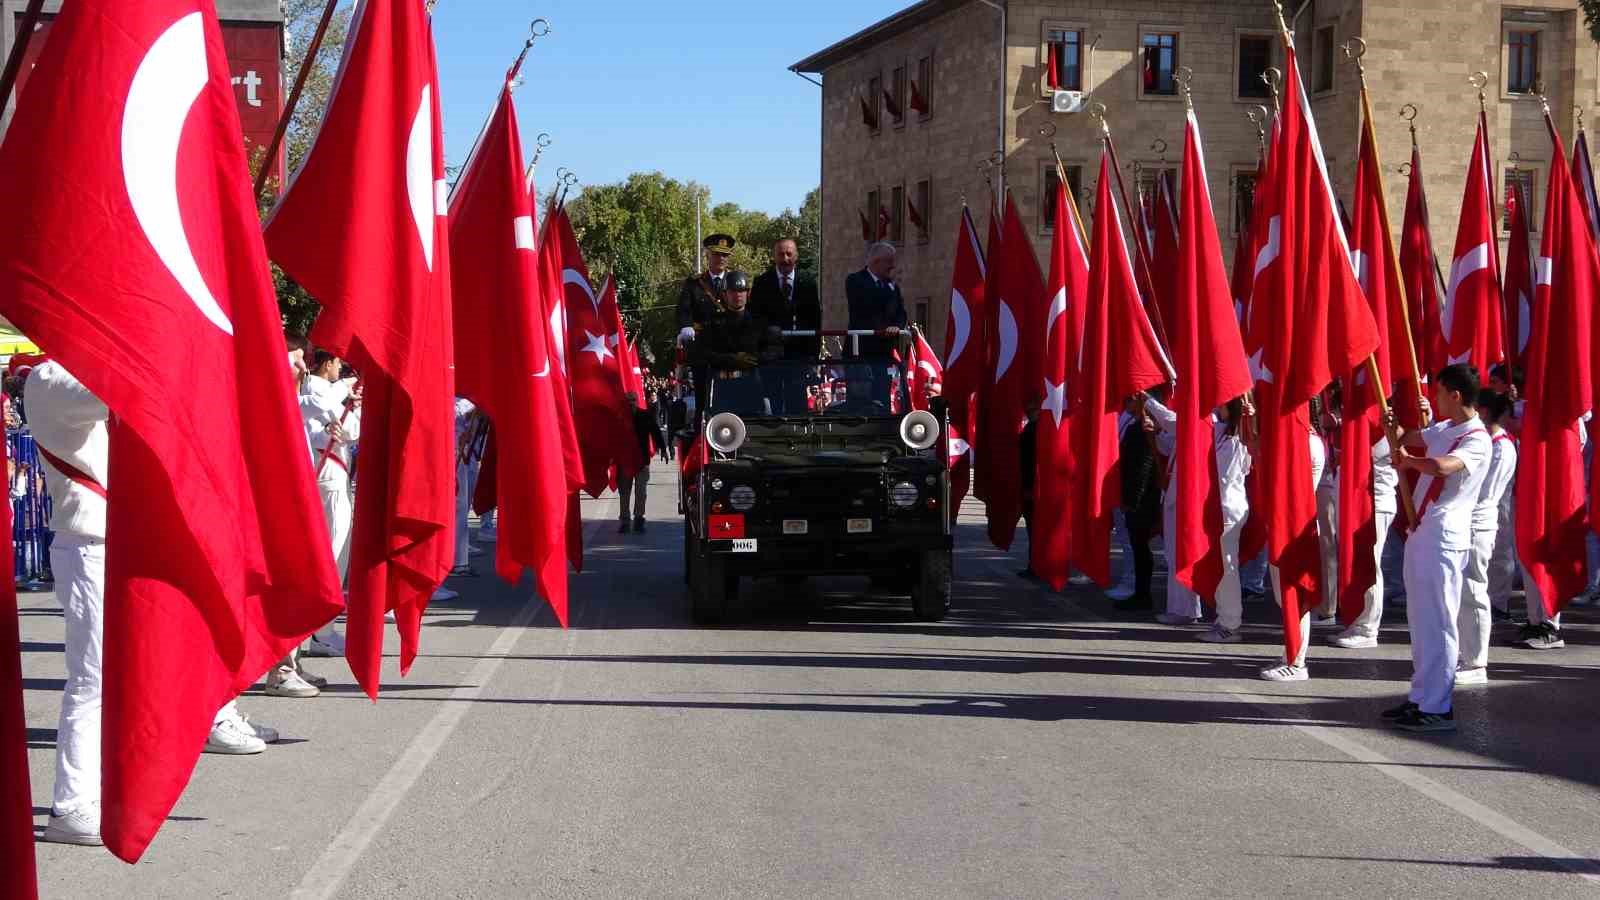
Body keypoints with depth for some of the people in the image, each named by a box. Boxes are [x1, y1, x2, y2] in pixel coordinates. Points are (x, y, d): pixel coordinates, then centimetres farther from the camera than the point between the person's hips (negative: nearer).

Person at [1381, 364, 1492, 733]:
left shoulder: (1478, 440, -15)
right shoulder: (1443, 429, 12)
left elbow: (1441, 467, -33)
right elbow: (1407, 440, 27)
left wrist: (1408, 460, -14)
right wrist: (1395, 429, 4)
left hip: (1444, 539, -9)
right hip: (1421, 533, 9)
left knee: (1437, 622, -7)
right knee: (1420, 620, 14)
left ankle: (1437, 709, -5)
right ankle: (1420, 698, 21)